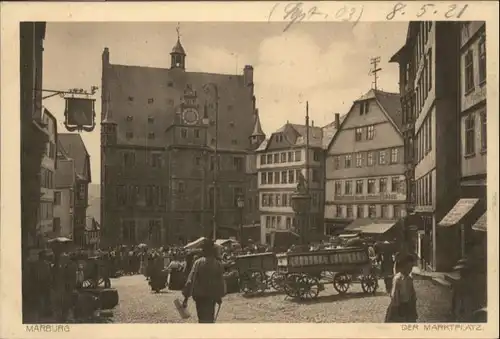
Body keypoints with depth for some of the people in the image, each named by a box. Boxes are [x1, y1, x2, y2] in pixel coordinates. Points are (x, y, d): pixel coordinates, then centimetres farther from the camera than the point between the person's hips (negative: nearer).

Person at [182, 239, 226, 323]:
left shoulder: (198, 262, -8)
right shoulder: (218, 264, -4)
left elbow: (191, 279, -12)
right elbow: (221, 282, 1)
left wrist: (186, 297, -9)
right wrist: (219, 297, 14)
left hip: (199, 295, -1)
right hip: (212, 296, 1)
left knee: (202, 318, 9)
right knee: (210, 317, 16)